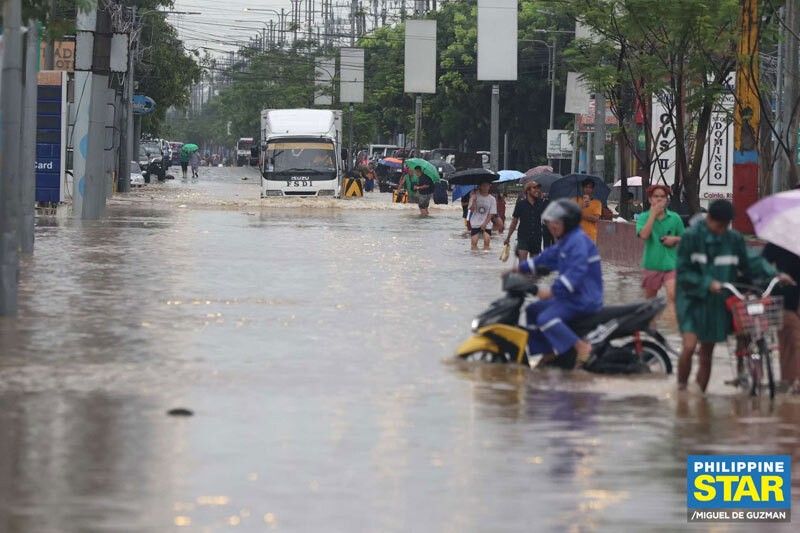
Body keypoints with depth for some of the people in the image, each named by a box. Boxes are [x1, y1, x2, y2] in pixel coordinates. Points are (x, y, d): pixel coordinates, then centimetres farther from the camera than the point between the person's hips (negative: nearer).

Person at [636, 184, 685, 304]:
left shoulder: (674, 218, 2)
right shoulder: (644, 217, -2)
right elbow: (644, 235, -20)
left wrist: (675, 239, -9)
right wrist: (653, 214, -17)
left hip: (670, 264, -1)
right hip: (651, 264, 1)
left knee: (672, 294, -20)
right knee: (650, 299, 14)